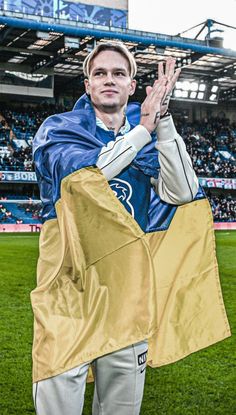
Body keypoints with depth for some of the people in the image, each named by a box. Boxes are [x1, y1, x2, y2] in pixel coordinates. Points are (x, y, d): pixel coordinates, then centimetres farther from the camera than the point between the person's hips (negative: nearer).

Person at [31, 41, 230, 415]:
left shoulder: (151, 139, 11)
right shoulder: (59, 129, 3)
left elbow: (181, 193, -7)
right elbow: (82, 175, -19)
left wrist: (162, 120, -14)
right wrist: (144, 128, -11)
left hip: (129, 288, 3)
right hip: (69, 286, -3)